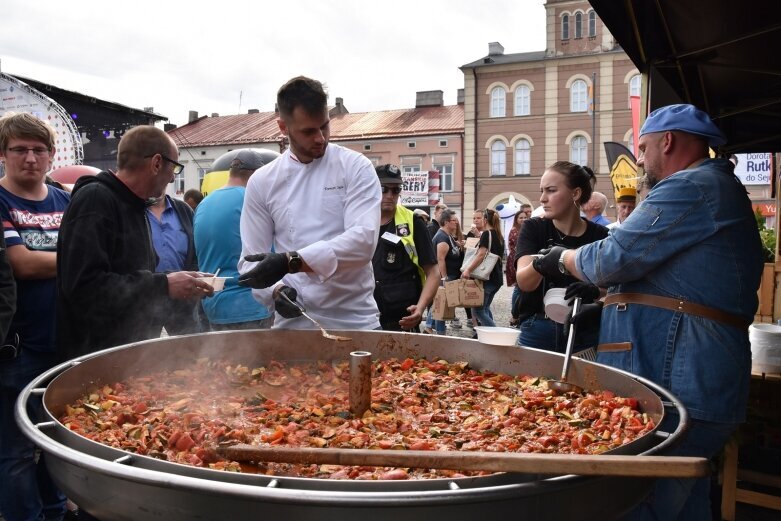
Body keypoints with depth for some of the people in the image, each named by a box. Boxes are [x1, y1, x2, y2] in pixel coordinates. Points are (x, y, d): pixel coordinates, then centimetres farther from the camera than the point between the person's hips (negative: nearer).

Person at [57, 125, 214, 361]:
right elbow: (84, 286, -26)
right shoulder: (95, 199, -15)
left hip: (135, 350, 9)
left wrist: (186, 284, 6)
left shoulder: (135, 207, 14)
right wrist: (163, 285, -23)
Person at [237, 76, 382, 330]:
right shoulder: (262, 182, 2)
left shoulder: (356, 167, -4)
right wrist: (276, 290, -17)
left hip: (355, 322, -1)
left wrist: (290, 262, -25)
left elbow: (363, 240, -17)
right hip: (292, 323, 1)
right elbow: (252, 259, 3)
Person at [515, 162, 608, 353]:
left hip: (585, 332, 0)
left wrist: (595, 291, -21)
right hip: (538, 331, 0)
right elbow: (524, 282, -16)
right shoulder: (533, 228, -3)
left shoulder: (600, 236, -2)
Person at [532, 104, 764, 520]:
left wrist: (562, 258, 5)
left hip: (676, 389, -11)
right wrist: (608, 304, 24)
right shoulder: (721, 189, 24)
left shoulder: (691, 188, -12)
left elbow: (612, 260, -16)